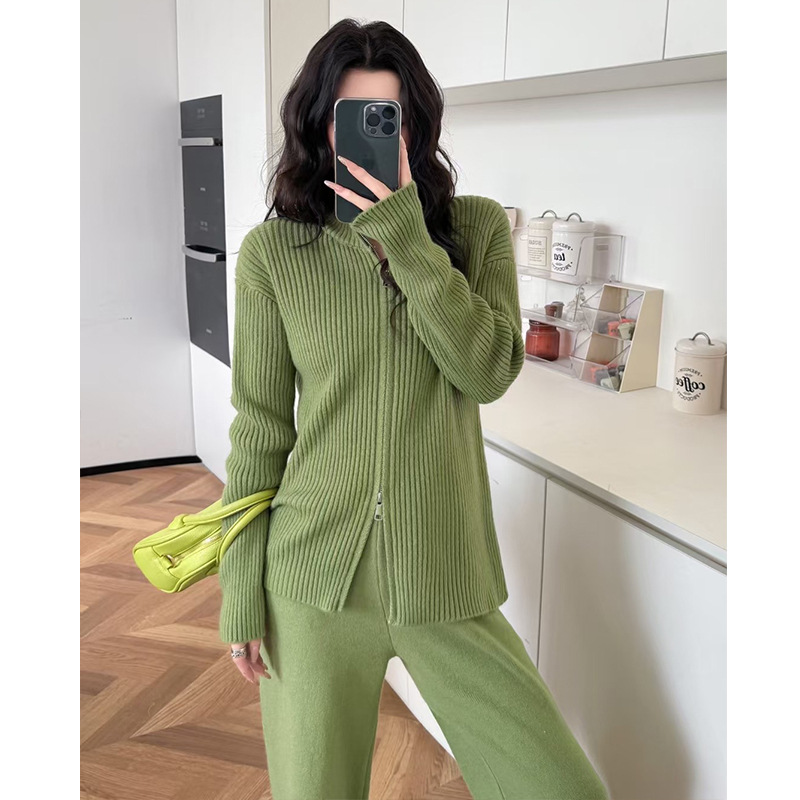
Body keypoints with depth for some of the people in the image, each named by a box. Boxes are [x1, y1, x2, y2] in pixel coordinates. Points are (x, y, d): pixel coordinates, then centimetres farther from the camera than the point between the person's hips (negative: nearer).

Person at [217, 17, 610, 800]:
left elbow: (489, 372, -13)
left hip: (446, 580, 1)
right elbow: (259, 432, 0)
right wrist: (242, 597, 1)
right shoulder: (272, 252, -3)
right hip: (312, 580, 0)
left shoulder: (476, 227, 1)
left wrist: (404, 233, -18)